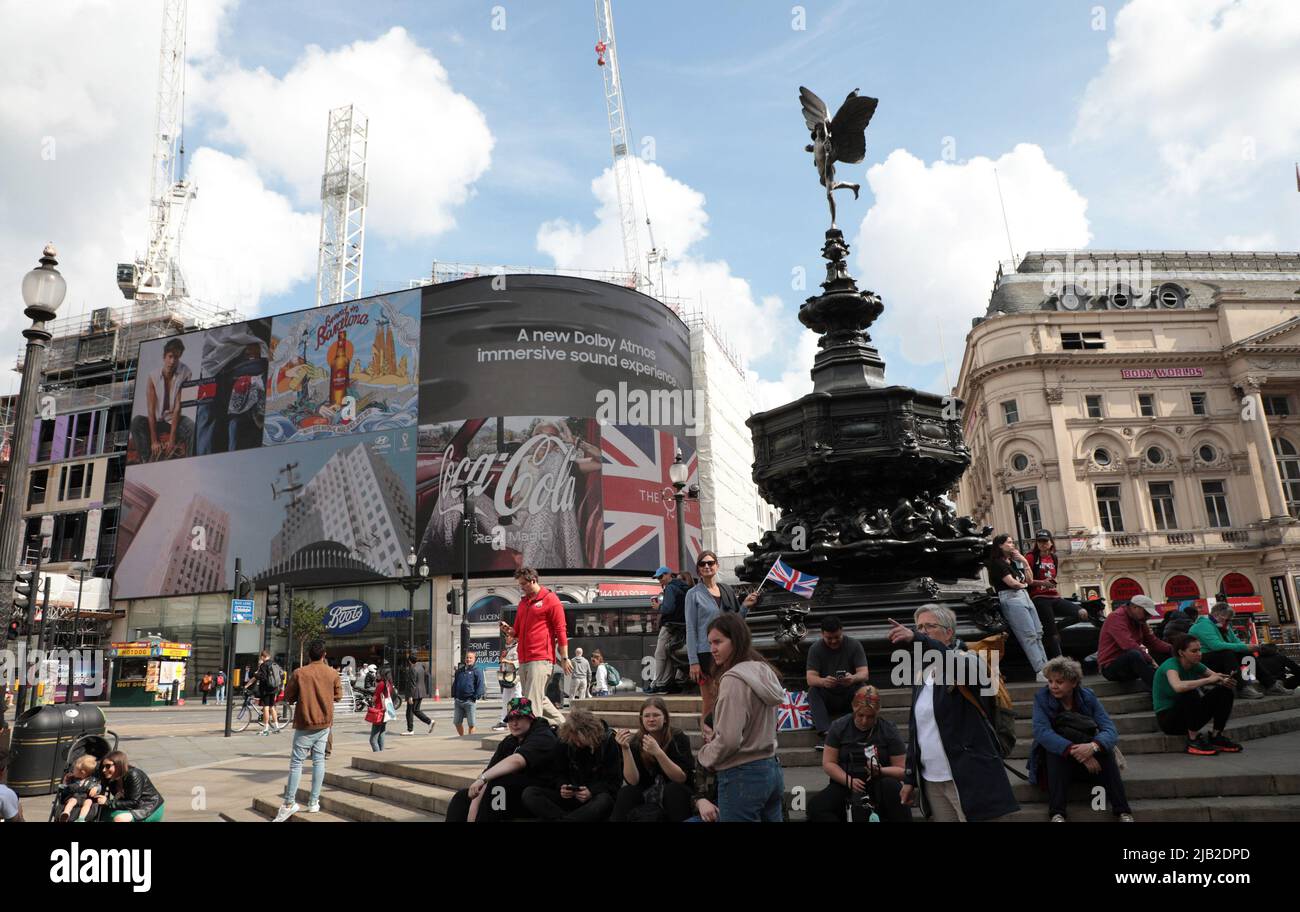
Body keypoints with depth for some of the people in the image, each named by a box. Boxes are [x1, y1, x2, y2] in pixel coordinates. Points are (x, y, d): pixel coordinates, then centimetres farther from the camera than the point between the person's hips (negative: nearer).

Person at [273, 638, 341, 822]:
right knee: (319, 760, 8)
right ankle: (314, 802, 10)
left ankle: (289, 803, 0)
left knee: (296, 762, 2)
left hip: (305, 723, -3)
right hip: (324, 723, 3)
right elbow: (338, 696, 7)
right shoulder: (332, 673, -3)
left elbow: (288, 696, -1)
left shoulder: (300, 673, -10)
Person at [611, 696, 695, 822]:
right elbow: (633, 781, -16)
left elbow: (682, 778, -21)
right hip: (648, 796, 2)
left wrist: (658, 753, -34)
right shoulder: (635, 741, -8)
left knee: (673, 789, -33)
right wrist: (625, 749, -29)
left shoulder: (678, 738, -13)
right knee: (625, 793, -26)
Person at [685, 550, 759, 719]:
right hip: (706, 653, -4)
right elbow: (691, 629, -4)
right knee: (709, 703, -1)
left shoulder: (728, 590, 10)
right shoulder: (694, 594, -2)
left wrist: (745, 606, -2)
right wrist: (693, 661, -10)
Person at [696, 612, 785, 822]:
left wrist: (705, 755, -5)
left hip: (742, 777, -9)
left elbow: (728, 740, -23)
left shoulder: (734, 679, -19)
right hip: (771, 770, 9)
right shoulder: (763, 672, 9)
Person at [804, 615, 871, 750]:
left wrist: (853, 678, -41)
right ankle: (824, 732, -41)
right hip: (826, 699, 0)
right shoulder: (815, 649, -6)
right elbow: (810, 678, -17)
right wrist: (823, 682, -42)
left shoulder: (854, 645, -6)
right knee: (813, 691, -30)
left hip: (850, 697, 0)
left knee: (861, 688, -30)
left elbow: (864, 673, -15)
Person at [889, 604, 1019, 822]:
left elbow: (958, 666, -32)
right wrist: (909, 778, 14)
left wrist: (916, 640, -45)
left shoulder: (968, 660, -5)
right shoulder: (921, 673, 13)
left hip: (969, 777, -6)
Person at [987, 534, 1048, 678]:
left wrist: (1024, 561, 9)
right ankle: (1041, 671, -17)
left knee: (1038, 634, 2)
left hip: (1025, 596, 9)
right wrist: (1023, 584, 9)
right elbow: (1011, 582, -11)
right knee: (1029, 635, -14)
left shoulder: (1014, 562, 20)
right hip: (1011, 599, -9)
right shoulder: (998, 563, -4)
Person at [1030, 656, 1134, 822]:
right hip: (1055, 760, -1)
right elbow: (1042, 732, -26)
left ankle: (1123, 812, -29)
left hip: (1089, 759, 1)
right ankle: (1057, 813, -37)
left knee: (1102, 747, -26)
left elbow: (1111, 731, -18)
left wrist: (1093, 746, -40)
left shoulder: (1088, 697, -7)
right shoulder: (1042, 698, -12)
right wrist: (1074, 750, -40)